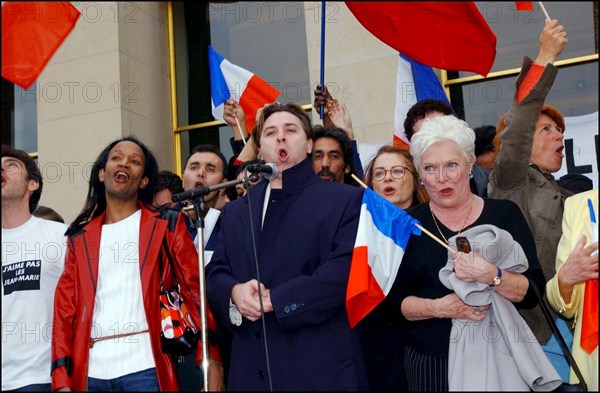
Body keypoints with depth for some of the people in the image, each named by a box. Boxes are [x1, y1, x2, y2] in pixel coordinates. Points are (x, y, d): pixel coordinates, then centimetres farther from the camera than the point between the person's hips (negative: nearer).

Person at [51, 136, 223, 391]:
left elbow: (194, 289, 0)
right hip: (91, 371, 3)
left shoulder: (166, 226, 6)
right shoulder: (80, 237, 13)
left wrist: (211, 360, -10)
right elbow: (66, 308, 9)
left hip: (145, 367, -2)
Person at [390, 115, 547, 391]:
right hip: (430, 364, 1)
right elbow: (394, 300, -1)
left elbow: (532, 292, -7)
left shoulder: (505, 214, 0)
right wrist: (437, 308, -18)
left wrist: (490, 276, -24)